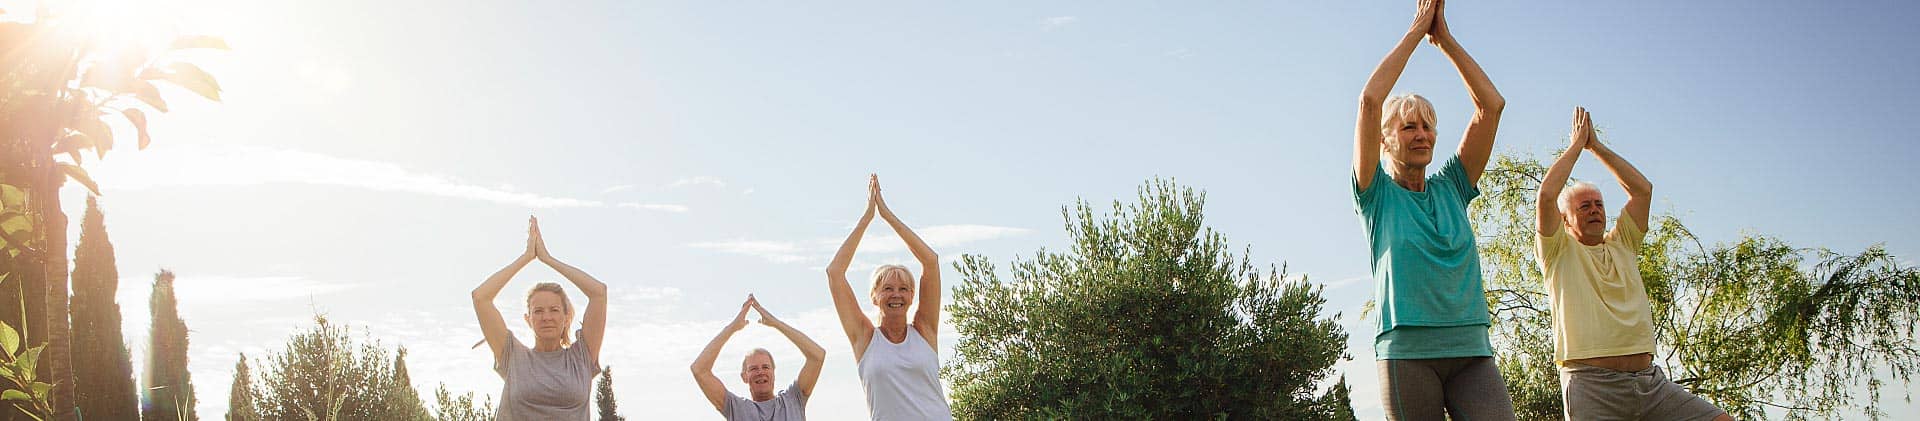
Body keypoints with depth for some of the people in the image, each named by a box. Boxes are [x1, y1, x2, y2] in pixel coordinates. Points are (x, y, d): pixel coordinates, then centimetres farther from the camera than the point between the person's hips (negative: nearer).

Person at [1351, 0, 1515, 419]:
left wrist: (1445, 38, 9)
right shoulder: (1377, 194, 7)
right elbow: (1370, 100, -5)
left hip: (1472, 350, 3)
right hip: (1406, 351, -3)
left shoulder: (1451, 188, 17)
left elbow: (1491, 104, 11)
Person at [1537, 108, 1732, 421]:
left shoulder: (1622, 245, 22)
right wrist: (1577, 144, 6)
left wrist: (1596, 145, 17)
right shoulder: (1559, 251, 8)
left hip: (1651, 381, 6)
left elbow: (1642, 188, 15)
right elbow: (1547, 195, -7)